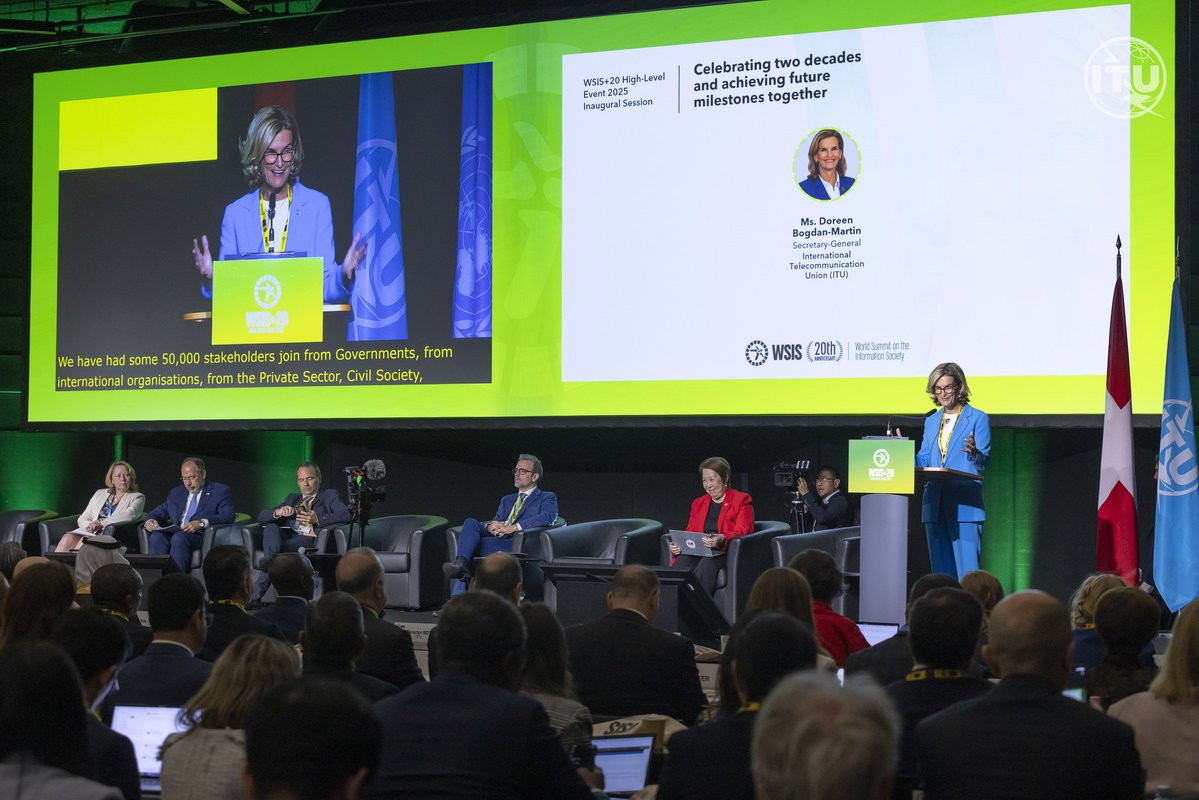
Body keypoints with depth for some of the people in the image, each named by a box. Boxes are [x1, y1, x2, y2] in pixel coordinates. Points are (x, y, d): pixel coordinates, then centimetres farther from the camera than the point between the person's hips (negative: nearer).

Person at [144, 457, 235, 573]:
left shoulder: (220, 491, 10)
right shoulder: (176, 493, 28)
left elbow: (228, 516, -5)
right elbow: (160, 511, 25)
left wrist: (202, 523, -21)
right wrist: (150, 520, -1)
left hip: (202, 536, -5)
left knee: (179, 538, -36)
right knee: (156, 536, -28)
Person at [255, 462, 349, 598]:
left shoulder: (329, 495, 17)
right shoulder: (292, 498, 30)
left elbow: (345, 515, -4)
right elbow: (262, 516, 20)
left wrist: (319, 519, -19)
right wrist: (277, 513, -4)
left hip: (311, 539, -4)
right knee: (270, 527, -27)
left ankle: (261, 590, -32)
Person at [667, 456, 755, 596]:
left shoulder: (742, 500, 8)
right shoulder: (698, 503, 26)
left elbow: (742, 532, -6)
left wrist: (721, 539, -27)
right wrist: (678, 545, -3)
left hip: (726, 553, -4)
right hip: (699, 553, 4)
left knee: (707, 565, -37)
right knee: (683, 562, -31)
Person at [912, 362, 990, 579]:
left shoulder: (978, 418, 2)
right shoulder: (931, 421, 19)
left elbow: (984, 461, -5)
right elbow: (924, 461, 17)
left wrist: (974, 453, -27)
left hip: (965, 504, -6)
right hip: (935, 504, 6)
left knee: (967, 571, -12)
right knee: (941, 571, 6)